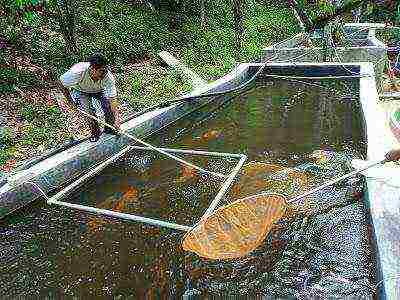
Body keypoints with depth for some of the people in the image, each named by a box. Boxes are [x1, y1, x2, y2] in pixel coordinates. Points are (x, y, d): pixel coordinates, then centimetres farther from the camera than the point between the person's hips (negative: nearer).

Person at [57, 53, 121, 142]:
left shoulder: (108, 77, -36)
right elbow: (61, 83, -21)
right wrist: (69, 100, -21)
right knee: (87, 110, -22)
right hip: (80, 90, -1)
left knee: (108, 103, -22)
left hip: (99, 90, 2)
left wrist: (116, 120, -40)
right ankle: (95, 132, 6)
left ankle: (109, 128, 5)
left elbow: (113, 100, -35)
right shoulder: (79, 71, -40)